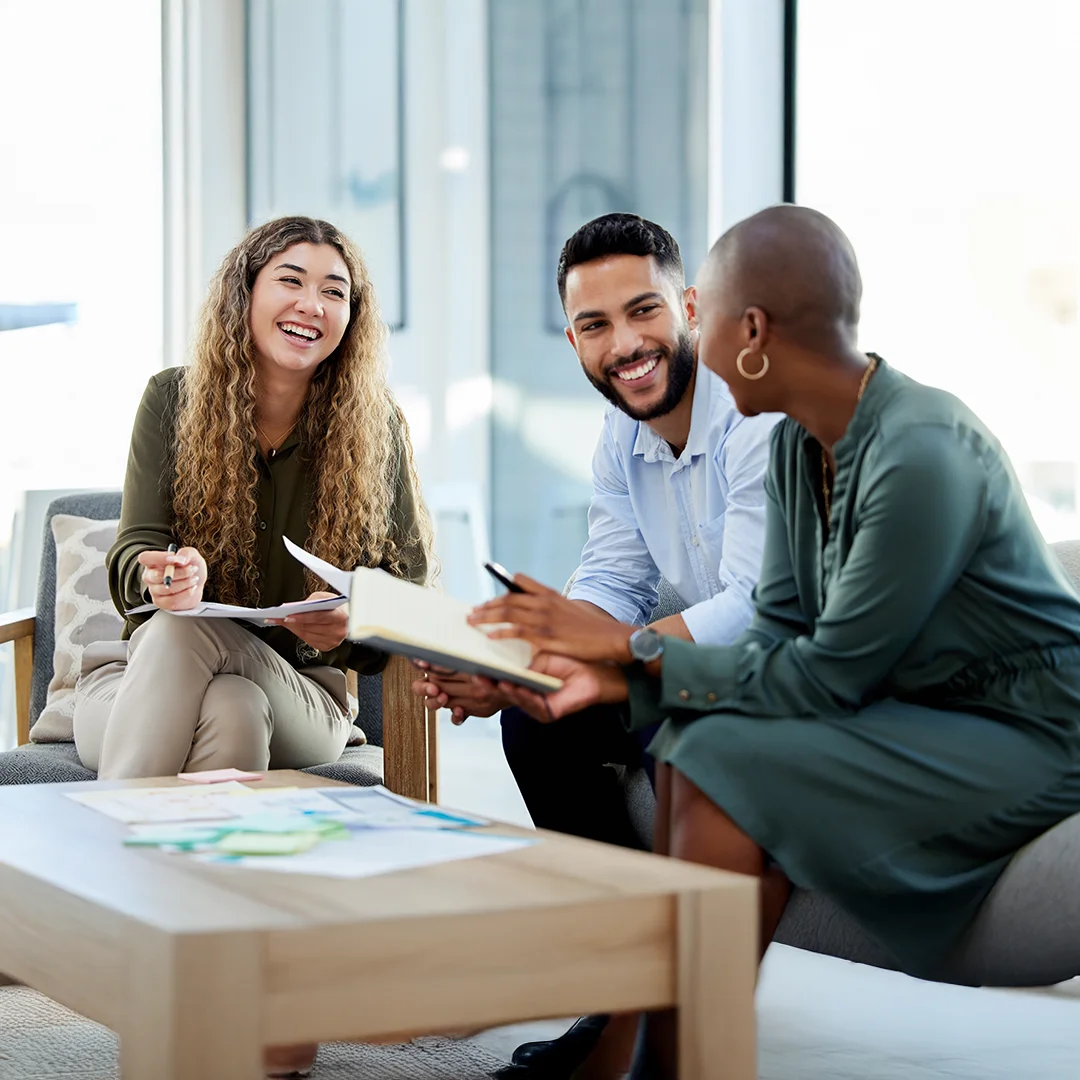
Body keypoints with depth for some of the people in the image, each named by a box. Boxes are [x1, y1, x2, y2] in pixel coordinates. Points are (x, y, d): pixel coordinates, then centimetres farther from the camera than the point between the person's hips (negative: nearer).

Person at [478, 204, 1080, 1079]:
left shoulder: (922, 456, -25)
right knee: (691, 744, -6)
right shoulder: (799, 444, 3)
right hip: (922, 715, 9)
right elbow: (779, 637, 2)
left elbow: (829, 676, -21)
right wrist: (618, 677, -12)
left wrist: (636, 646, -14)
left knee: (727, 766, -20)